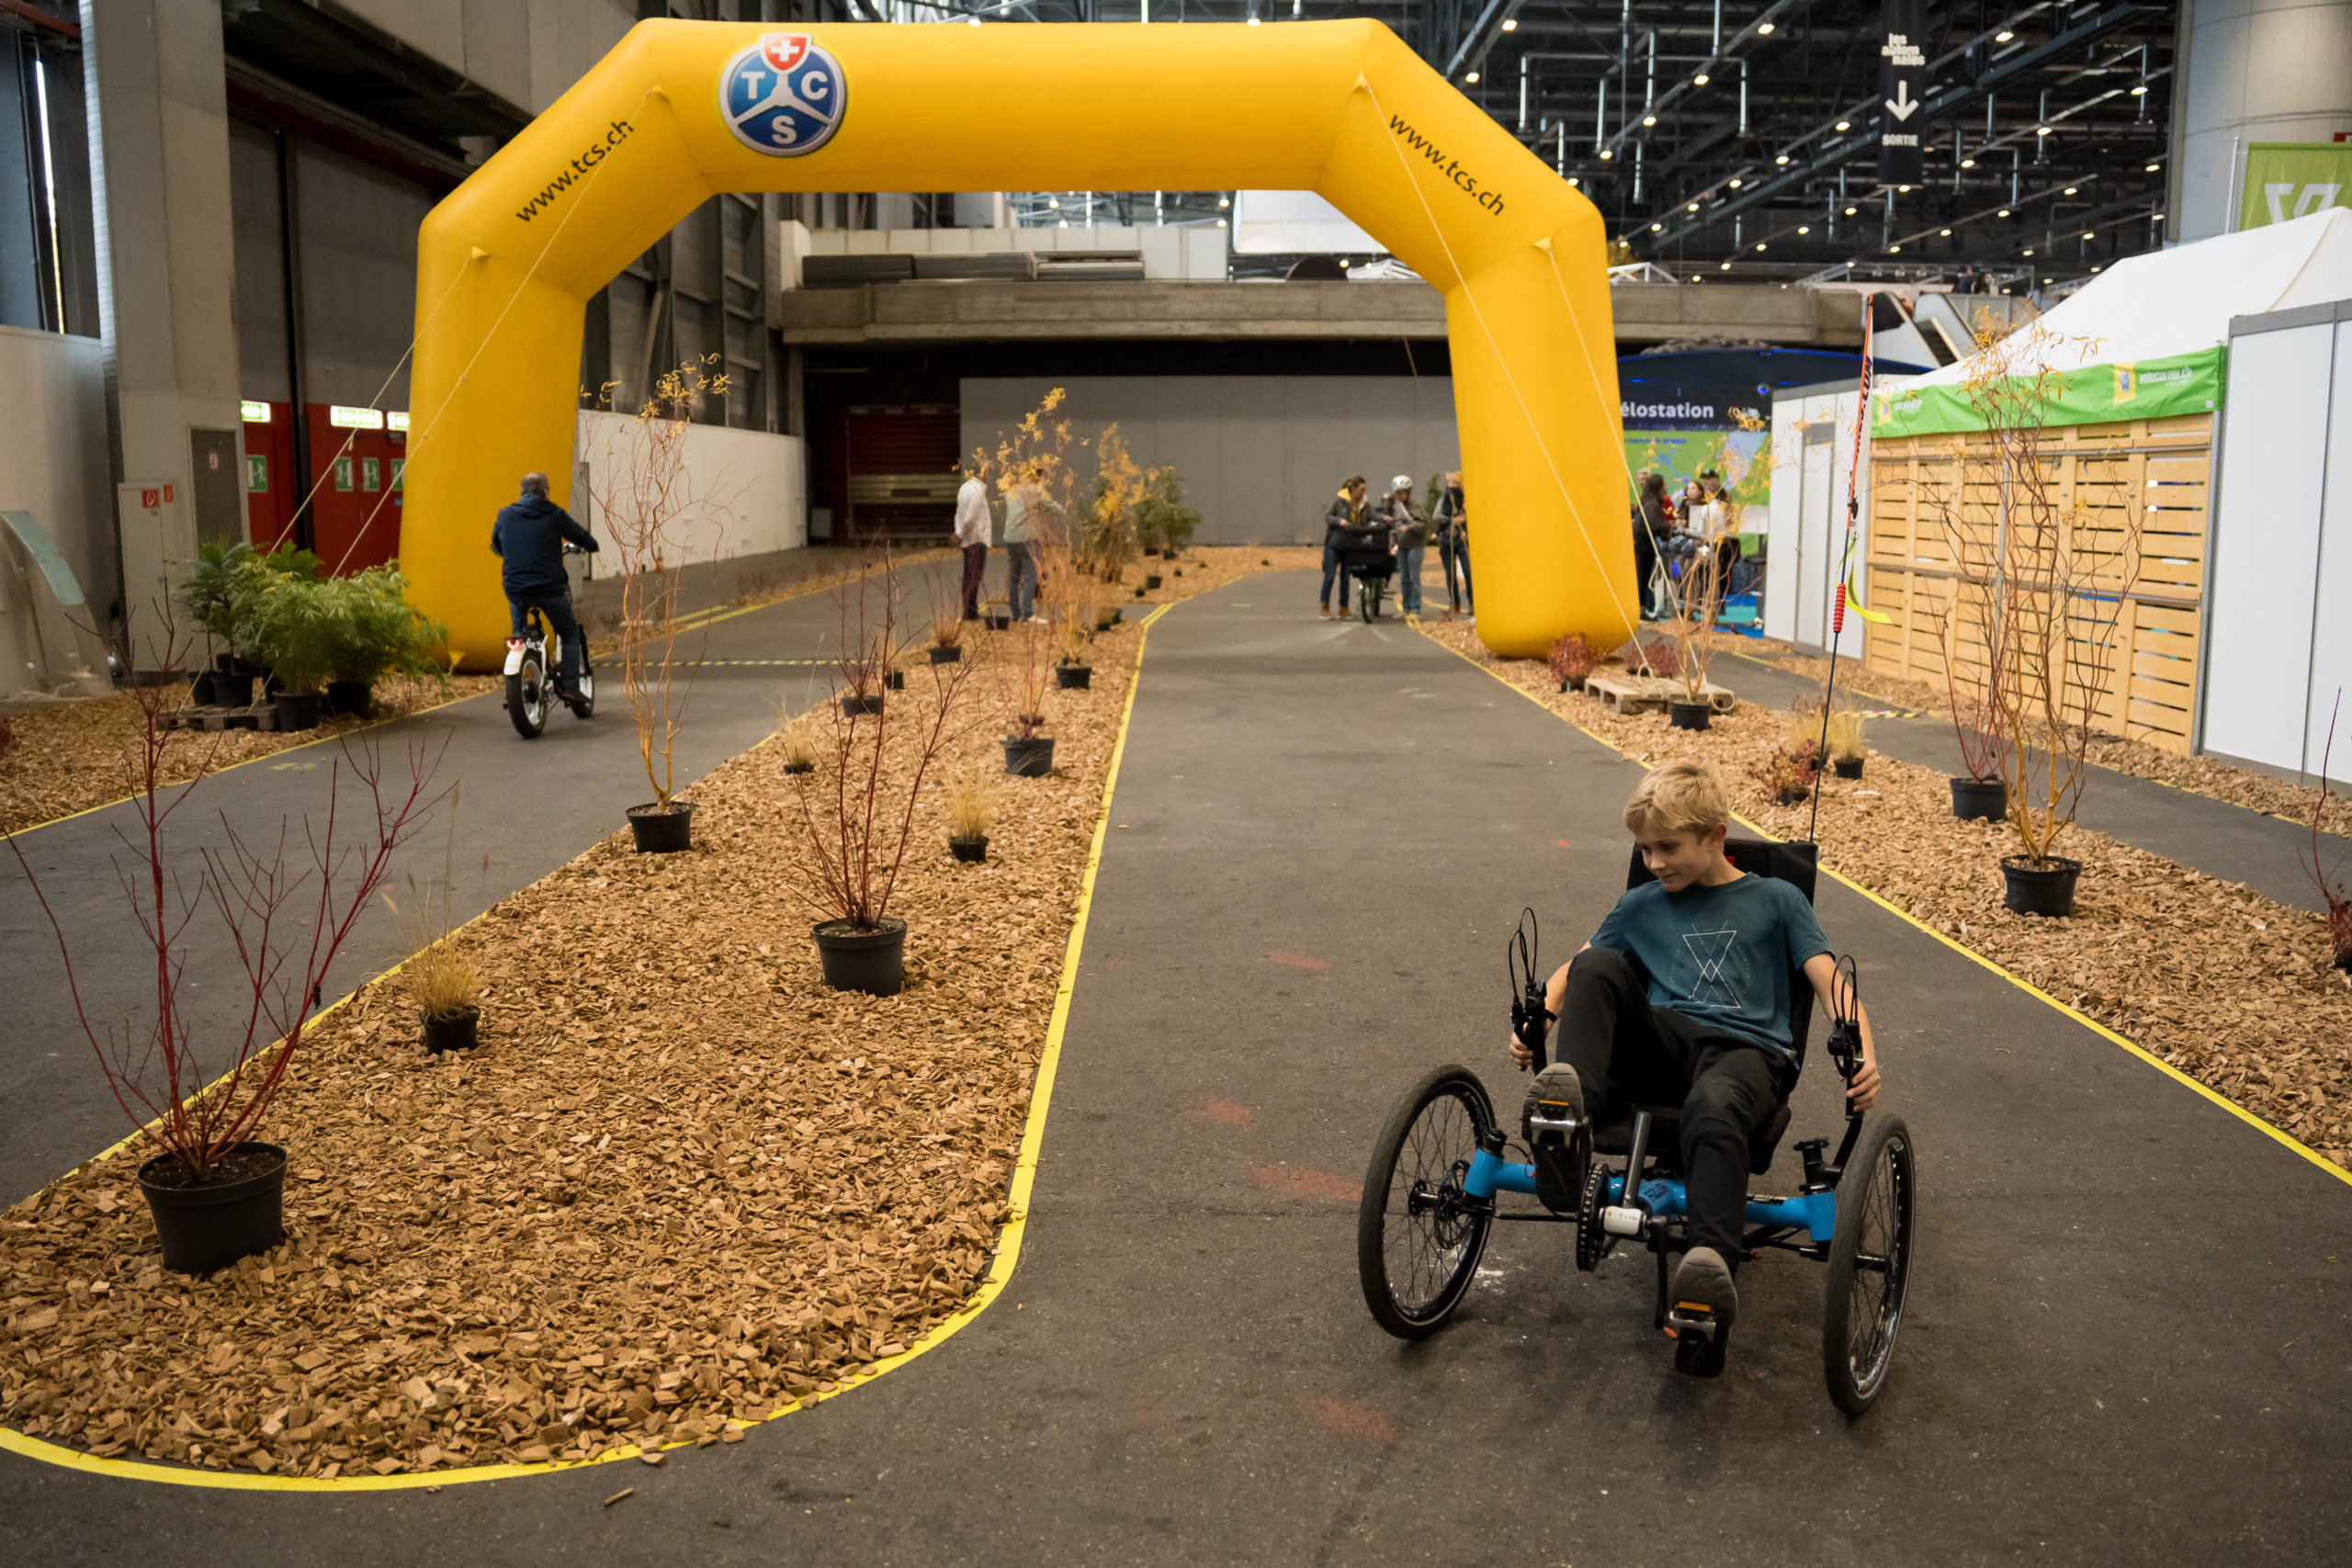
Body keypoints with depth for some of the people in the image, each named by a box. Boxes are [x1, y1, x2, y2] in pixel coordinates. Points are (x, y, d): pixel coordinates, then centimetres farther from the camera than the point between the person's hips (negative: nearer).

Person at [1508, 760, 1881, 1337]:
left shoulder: (1775, 900, 17)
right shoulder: (1641, 906, 25)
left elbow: (1831, 984, 8)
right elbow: (1575, 973, 20)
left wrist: (1863, 1056, -13)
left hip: (1747, 1049, -3)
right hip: (1663, 1044, 3)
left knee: (1713, 1107, -41)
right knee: (1597, 968, -27)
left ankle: (1711, 1267, -57)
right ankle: (1570, 1113, -46)